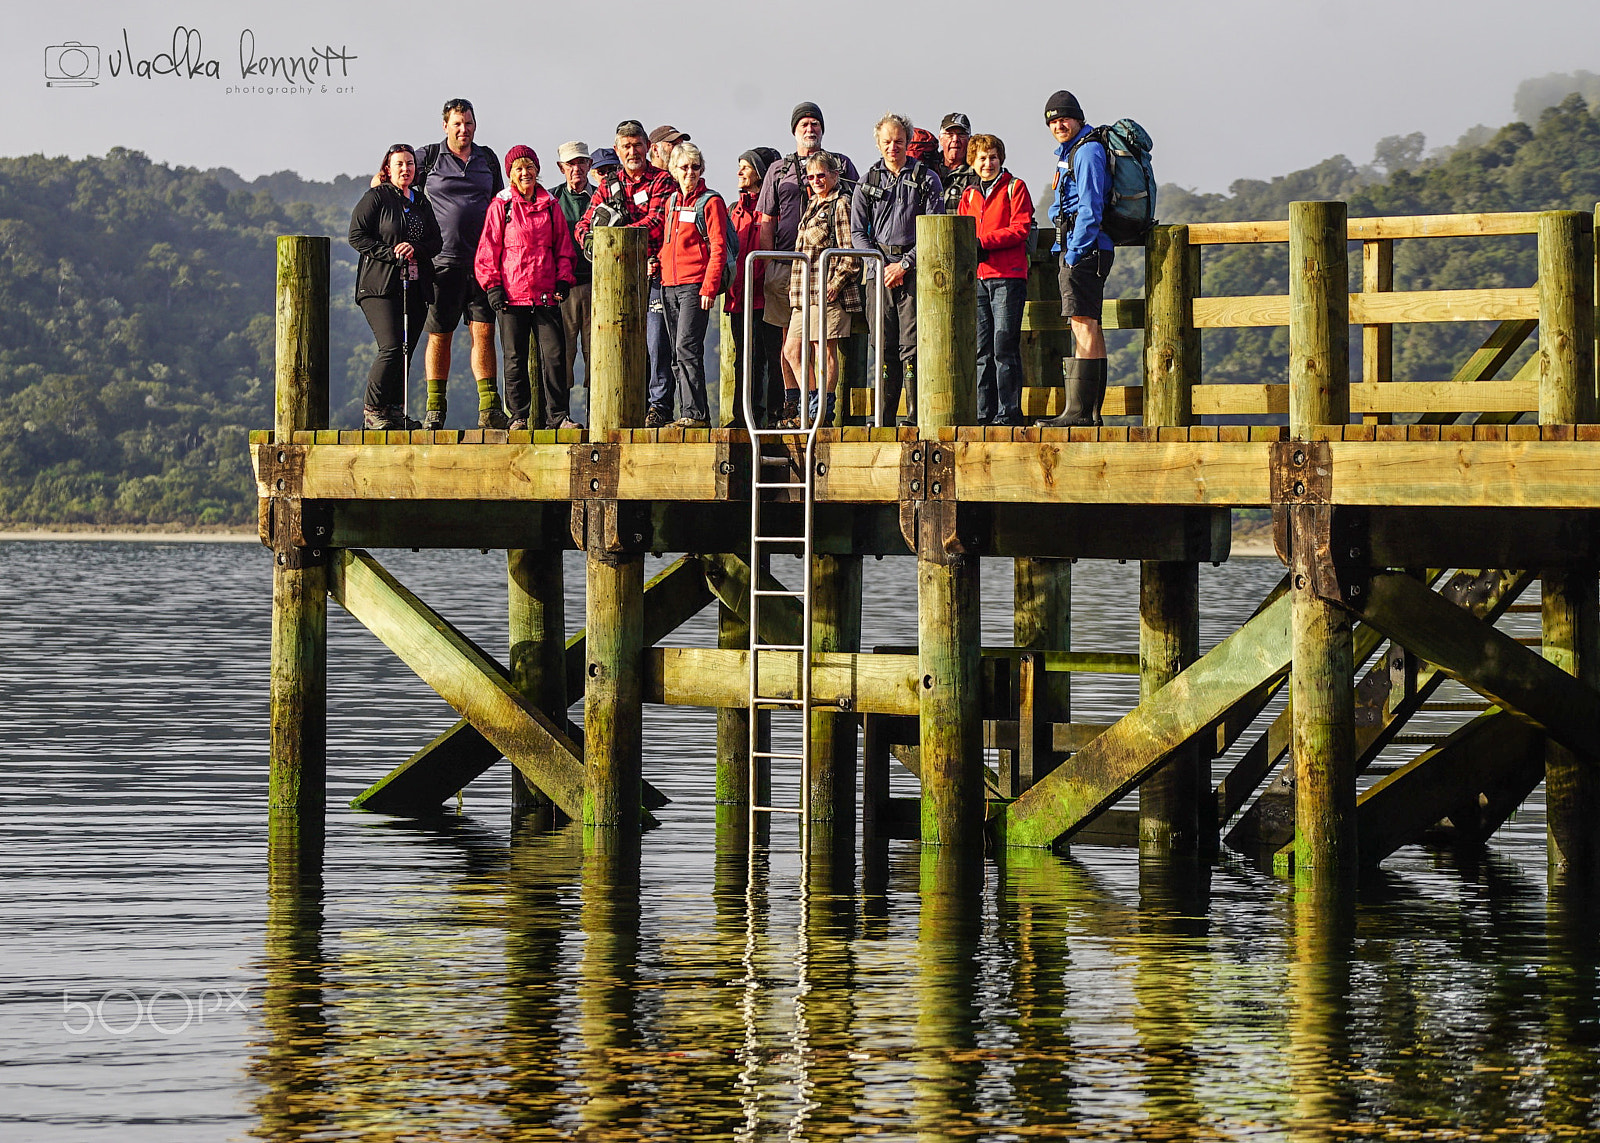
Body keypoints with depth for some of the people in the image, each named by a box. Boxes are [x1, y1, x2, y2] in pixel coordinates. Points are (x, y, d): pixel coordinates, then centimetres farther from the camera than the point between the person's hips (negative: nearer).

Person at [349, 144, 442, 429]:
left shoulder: (421, 202, 17)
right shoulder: (376, 198, 1)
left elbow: (436, 240, 13)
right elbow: (357, 235, -6)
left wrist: (416, 249, -8)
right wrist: (391, 253, -14)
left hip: (415, 286, 6)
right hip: (381, 286, -6)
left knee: (407, 350, 2)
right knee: (392, 348, -16)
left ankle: (395, 409, 9)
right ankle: (373, 410, -6)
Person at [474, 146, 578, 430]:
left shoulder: (550, 205, 12)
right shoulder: (501, 206, 4)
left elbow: (563, 247, 16)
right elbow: (488, 250, 4)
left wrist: (563, 280, 4)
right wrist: (492, 286, -4)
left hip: (546, 296, 2)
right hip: (512, 295, -2)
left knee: (554, 354, -5)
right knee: (515, 359, 3)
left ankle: (557, 415, -1)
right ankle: (519, 416, 10)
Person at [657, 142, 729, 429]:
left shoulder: (710, 201, -4)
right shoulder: (672, 201, 17)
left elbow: (718, 249, -8)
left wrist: (709, 287, -16)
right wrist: (657, 263, 10)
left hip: (695, 285, -7)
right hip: (670, 284, 7)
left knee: (687, 348, -16)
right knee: (678, 354, 6)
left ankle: (696, 413, -17)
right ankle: (690, 415, 9)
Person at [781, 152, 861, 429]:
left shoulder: (840, 205, -5)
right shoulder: (812, 206, 20)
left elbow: (851, 253, -10)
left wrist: (835, 284, -16)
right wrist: (796, 287, 19)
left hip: (828, 290, -9)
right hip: (805, 291, 9)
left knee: (824, 350, -5)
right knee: (792, 350, 7)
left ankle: (823, 413, -1)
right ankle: (809, 409, 14)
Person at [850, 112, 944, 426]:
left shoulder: (927, 179, 4)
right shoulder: (868, 182, 14)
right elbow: (857, 232, 11)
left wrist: (904, 265, -9)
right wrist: (882, 266, -4)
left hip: (914, 267, -3)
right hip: (880, 269, 3)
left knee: (911, 346, -8)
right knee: (884, 347, 2)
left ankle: (915, 415, -8)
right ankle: (884, 415, 4)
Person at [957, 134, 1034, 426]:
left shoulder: (1015, 188, 4)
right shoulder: (969, 195, 19)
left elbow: (1020, 229, -7)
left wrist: (983, 242, -15)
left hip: (1008, 276, -5)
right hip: (976, 277, 5)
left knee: (1004, 346, -10)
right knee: (982, 349, 5)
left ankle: (1009, 411, -8)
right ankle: (983, 412, 8)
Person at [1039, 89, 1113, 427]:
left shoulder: (1087, 152, -10)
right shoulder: (1070, 152, 21)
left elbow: (1090, 206, -18)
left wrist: (1076, 251, -19)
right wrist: (1066, 249, 20)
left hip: (1085, 248, -11)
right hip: (1075, 250, 11)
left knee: (1083, 325, -14)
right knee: (1090, 326, 11)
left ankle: (1079, 411, -19)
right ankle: (1091, 411, 15)